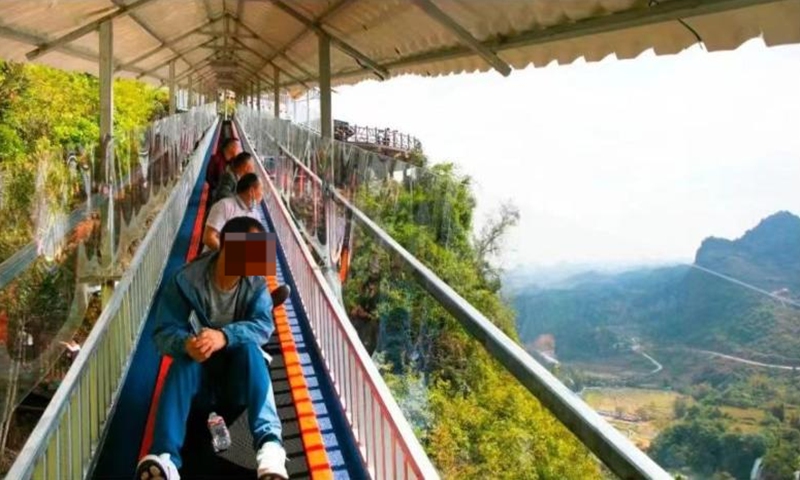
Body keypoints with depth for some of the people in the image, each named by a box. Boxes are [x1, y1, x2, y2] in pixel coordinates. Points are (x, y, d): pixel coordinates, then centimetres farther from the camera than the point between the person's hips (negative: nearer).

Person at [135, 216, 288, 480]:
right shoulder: (186, 279, -14)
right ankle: (166, 458, -52)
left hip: (241, 375, 0)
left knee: (248, 347, -32)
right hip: (201, 376, 0)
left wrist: (224, 336, -42)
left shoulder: (256, 282, -9)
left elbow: (263, 326, -22)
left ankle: (269, 444, -48)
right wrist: (186, 343, -41)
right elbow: (164, 332, -17)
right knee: (185, 359, -33)